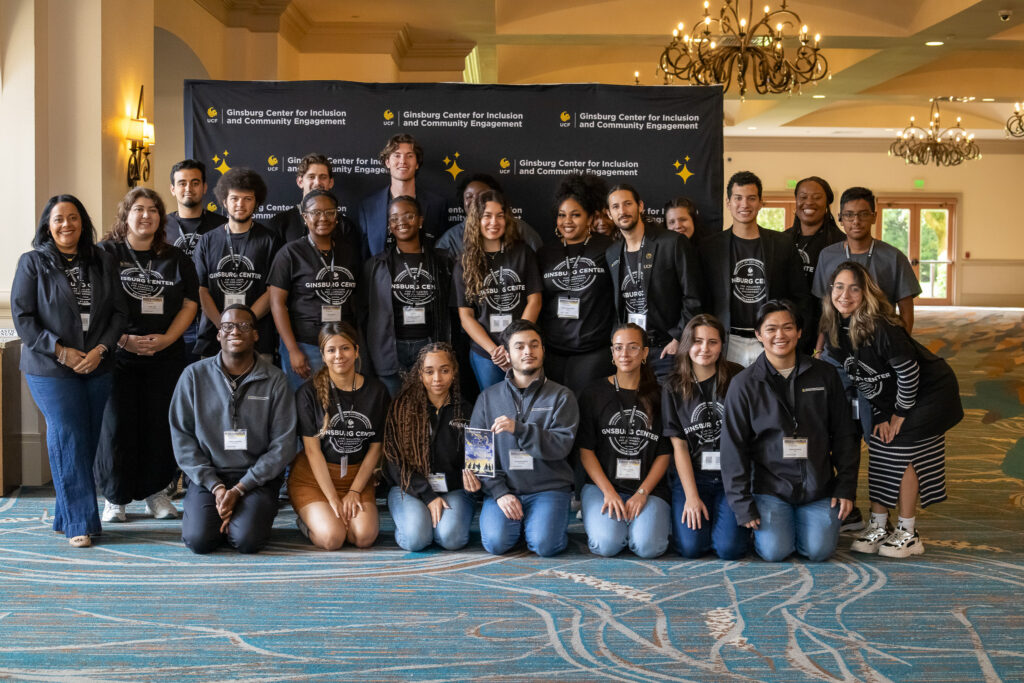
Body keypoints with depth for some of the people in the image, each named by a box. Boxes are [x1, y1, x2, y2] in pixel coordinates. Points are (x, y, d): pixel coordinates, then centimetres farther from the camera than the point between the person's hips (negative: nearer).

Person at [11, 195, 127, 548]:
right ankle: (80, 522, 1)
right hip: (51, 370, -3)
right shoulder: (32, 263, 0)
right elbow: (22, 316, -4)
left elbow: (118, 311, 6)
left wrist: (101, 349, -8)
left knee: (89, 440, 6)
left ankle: (66, 516, 20)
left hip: (96, 368, 3)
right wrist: (59, 350, -12)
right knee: (68, 439, -6)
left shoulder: (103, 262, 8)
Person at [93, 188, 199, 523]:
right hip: (118, 355, -2)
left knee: (160, 425, 2)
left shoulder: (176, 258, 11)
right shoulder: (106, 253, 3)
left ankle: (156, 492, 15)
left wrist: (167, 338, -7)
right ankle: (116, 497, 11)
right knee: (117, 426, -2)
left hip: (166, 356, 2)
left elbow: (190, 303, 7)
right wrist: (124, 339, -13)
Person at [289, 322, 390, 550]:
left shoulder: (377, 392, 0)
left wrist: (354, 491, -6)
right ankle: (307, 518, 10)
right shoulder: (309, 392, -8)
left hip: (357, 476, 2)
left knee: (364, 537, -21)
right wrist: (333, 498, -15)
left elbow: (375, 447, 2)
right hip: (313, 476, -2)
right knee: (331, 538, -22)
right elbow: (312, 449, -10)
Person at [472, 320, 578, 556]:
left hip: (549, 487, -1)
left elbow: (562, 446, -9)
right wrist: (499, 492, -9)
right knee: (496, 543, -22)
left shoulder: (561, 396, 5)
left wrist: (518, 429, -22)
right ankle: (517, 522, 10)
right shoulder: (488, 397, 10)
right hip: (502, 489, 2)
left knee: (544, 544, -24)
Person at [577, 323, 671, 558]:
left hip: (648, 487, 1)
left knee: (647, 546, -24)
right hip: (602, 484, 0)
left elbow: (664, 454, 5)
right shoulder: (594, 394, 4)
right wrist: (609, 492, -11)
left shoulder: (658, 397, 7)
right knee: (607, 544, -25)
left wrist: (642, 493, -8)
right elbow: (586, 450, 1)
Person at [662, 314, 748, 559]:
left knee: (729, 548, -17)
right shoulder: (674, 388, 3)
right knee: (690, 547, -17)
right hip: (692, 475, 1)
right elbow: (679, 445, -1)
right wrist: (691, 496, -9)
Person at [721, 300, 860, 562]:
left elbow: (844, 435, 9)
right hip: (769, 486, -2)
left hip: (818, 485, 2)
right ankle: (763, 525, 19)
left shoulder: (824, 375, 2)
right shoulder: (744, 384, -4)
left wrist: (846, 487, 4)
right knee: (774, 551, -15)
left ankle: (799, 521, 20)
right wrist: (742, 505, -6)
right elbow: (733, 448, -3)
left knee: (819, 550, -13)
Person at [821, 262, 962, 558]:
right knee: (879, 453, 6)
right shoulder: (833, 331, -6)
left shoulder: (880, 327, -29)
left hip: (927, 393, -7)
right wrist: (881, 414, 0)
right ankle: (879, 526, 17)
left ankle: (908, 534, 7)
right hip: (887, 398, 7)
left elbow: (908, 370, -23)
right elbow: (856, 378, 3)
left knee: (902, 455, -7)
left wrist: (901, 413, -13)